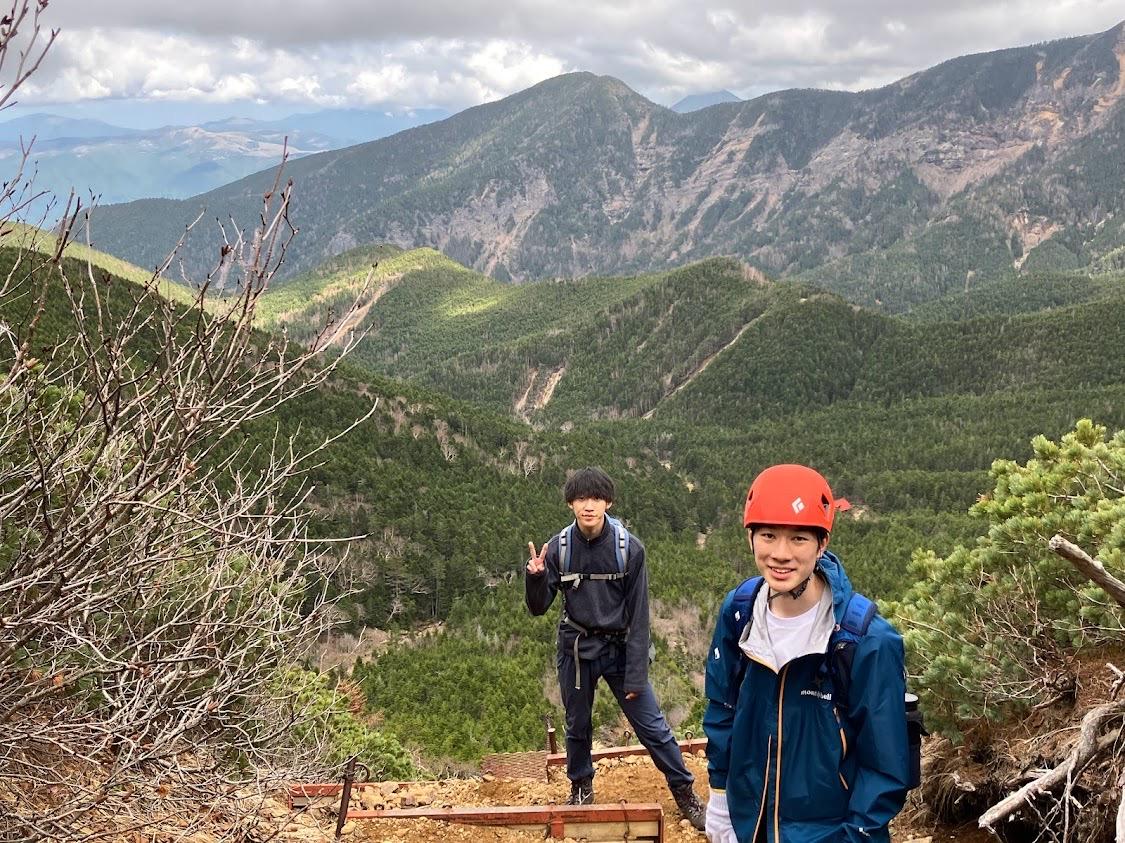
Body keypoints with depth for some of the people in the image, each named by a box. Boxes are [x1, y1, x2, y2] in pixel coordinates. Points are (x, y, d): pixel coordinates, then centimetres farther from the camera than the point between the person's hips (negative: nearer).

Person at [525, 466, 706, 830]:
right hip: (576, 650, 2)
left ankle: (685, 793, 15)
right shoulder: (558, 548, -9)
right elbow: (539, 608, -3)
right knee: (577, 725, 16)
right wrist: (535, 577, -25)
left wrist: (637, 675, -12)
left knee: (652, 725, 0)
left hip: (619, 648, -2)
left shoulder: (629, 548, -14)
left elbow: (638, 615, -11)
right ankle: (581, 787, 39)